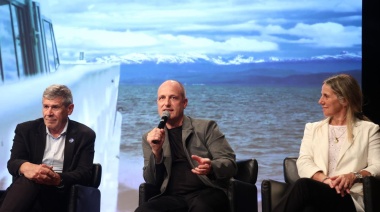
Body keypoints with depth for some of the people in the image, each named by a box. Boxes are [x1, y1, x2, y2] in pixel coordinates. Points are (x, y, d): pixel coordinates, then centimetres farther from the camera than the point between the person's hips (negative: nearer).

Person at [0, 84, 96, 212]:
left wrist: (58, 179, -25)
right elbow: (13, 163, 2)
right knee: (30, 177, -37)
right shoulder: (26, 130, 13)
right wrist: (26, 167, -27)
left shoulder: (84, 135, 8)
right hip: (27, 186, 2)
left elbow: (85, 173, -2)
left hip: (60, 193, -1)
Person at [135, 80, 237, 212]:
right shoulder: (150, 138, 17)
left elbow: (230, 164, 4)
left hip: (208, 192, -2)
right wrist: (156, 151, -9)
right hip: (173, 198, 2)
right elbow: (151, 181, 10)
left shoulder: (206, 127, 10)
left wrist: (211, 167, -19)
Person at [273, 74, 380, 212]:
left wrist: (354, 176, -17)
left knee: (304, 185, -36)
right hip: (315, 193, 3)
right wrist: (325, 179, -13)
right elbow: (303, 163, 9)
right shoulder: (313, 128, 24)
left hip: (350, 199, -2)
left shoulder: (369, 129, 16)